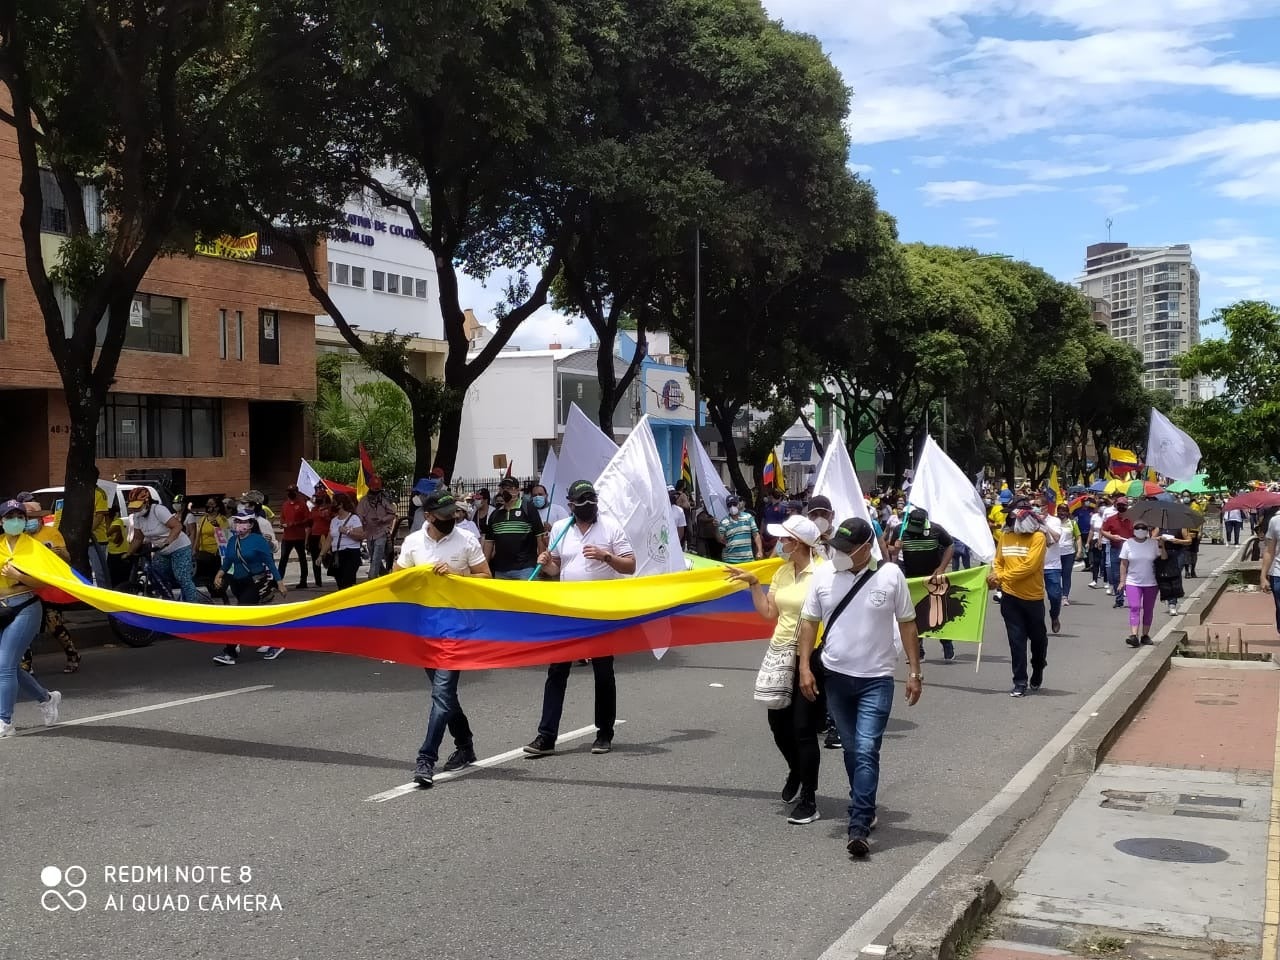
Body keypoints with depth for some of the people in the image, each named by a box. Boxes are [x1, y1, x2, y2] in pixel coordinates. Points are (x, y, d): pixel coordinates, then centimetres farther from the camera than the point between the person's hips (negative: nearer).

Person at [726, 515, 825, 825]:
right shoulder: (783, 571, 6)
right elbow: (768, 613, 10)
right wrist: (753, 583, 5)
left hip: (811, 658, -7)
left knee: (803, 728, -3)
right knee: (778, 722, 15)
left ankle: (808, 799, 10)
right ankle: (796, 771, 44)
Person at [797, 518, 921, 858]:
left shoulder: (890, 576, -9)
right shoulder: (824, 574, -4)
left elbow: (907, 624, -1)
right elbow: (809, 622, 4)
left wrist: (915, 672, -2)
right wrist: (804, 667, -3)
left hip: (876, 680, -3)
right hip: (836, 676, 3)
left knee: (866, 752, -11)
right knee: (851, 749, 17)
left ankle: (859, 826, -11)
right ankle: (864, 807, 35)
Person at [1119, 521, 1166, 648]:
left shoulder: (1153, 543, 1)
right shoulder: (1128, 544, 0)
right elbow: (1124, 564, 1)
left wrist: (1162, 547, -16)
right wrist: (1122, 581, -5)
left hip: (1151, 583, 2)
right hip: (1132, 582, -2)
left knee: (1148, 610, 9)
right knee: (1134, 608, -13)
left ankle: (1145, 635, 19)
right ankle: (1133, 635, -21)